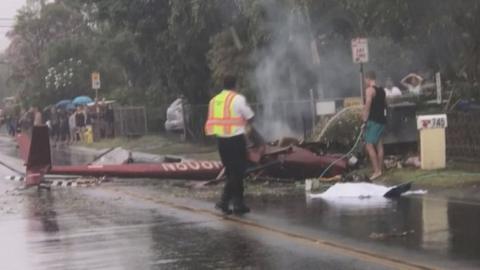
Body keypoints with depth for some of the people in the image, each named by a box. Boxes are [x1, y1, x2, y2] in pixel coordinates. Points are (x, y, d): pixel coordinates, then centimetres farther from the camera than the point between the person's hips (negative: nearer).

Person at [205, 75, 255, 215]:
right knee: (237, 172, 0)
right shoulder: (238, 99, -8)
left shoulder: (214, 100, 10)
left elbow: (214, 121, 12)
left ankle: (238, 204, 14)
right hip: (236, 139, -6)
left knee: (231, 172, 14)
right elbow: (250, 117, -2)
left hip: (221, 139, 6)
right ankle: (224, 201, -7)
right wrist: (247, 125, 20)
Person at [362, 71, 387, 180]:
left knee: (369, 146, -9)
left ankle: (376, 171, -15)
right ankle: (380, 169, 13)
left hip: (373, 121, -9)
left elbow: (367, 107, -19)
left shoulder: (370, 90, -13)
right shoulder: (381, 90, 13)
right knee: (379, 145, 10)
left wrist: (364, 120, -18)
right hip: (381, 120, 9)